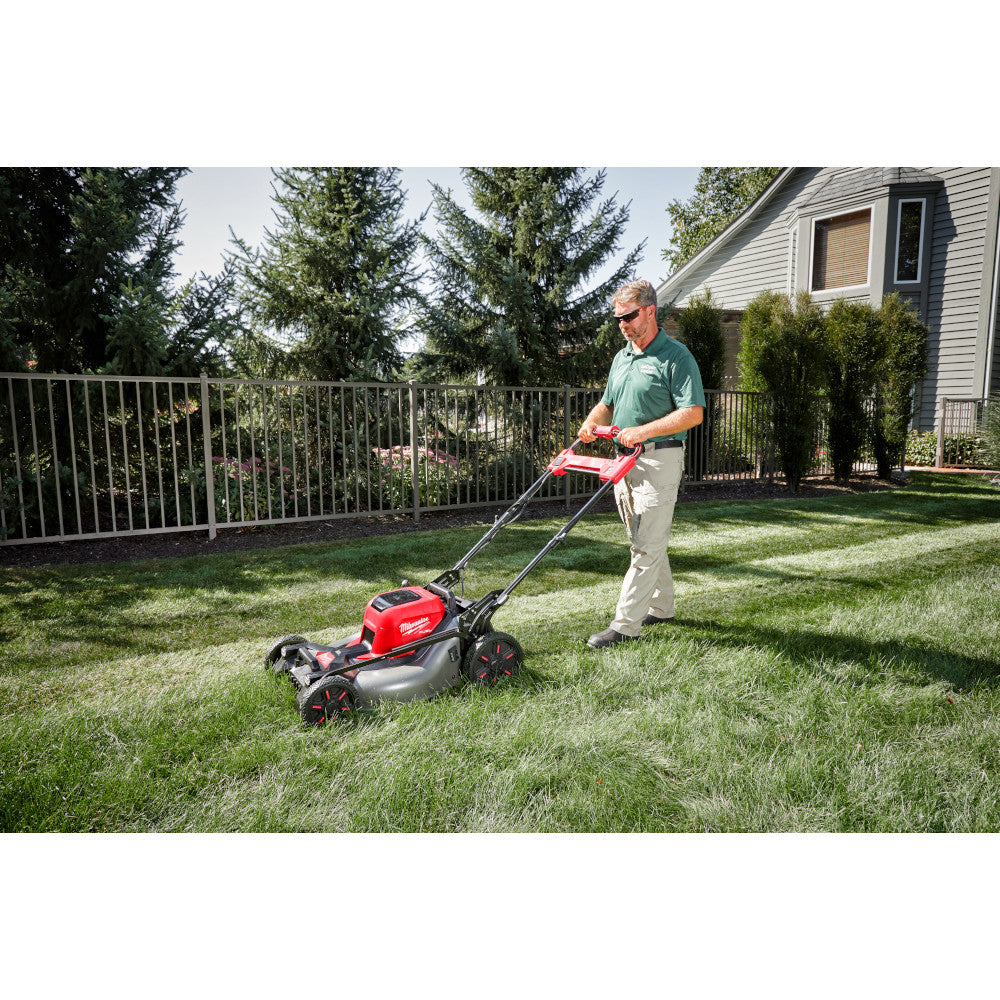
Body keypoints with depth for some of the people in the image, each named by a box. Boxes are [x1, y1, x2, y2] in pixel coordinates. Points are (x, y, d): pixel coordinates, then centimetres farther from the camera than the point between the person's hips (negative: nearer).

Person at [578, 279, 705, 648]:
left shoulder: (675, 356, -9)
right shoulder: (621, 358, 16)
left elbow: (693, 413, -17)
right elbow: (607, 403, 25)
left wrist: (643, 431, -25)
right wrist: (592, 422, 3)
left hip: (659, 460, -8)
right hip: (625, 459, 8)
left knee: (648, 545, -7)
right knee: (644, 542, 15)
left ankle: (625, 625, -5)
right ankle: (661, 608, 30)